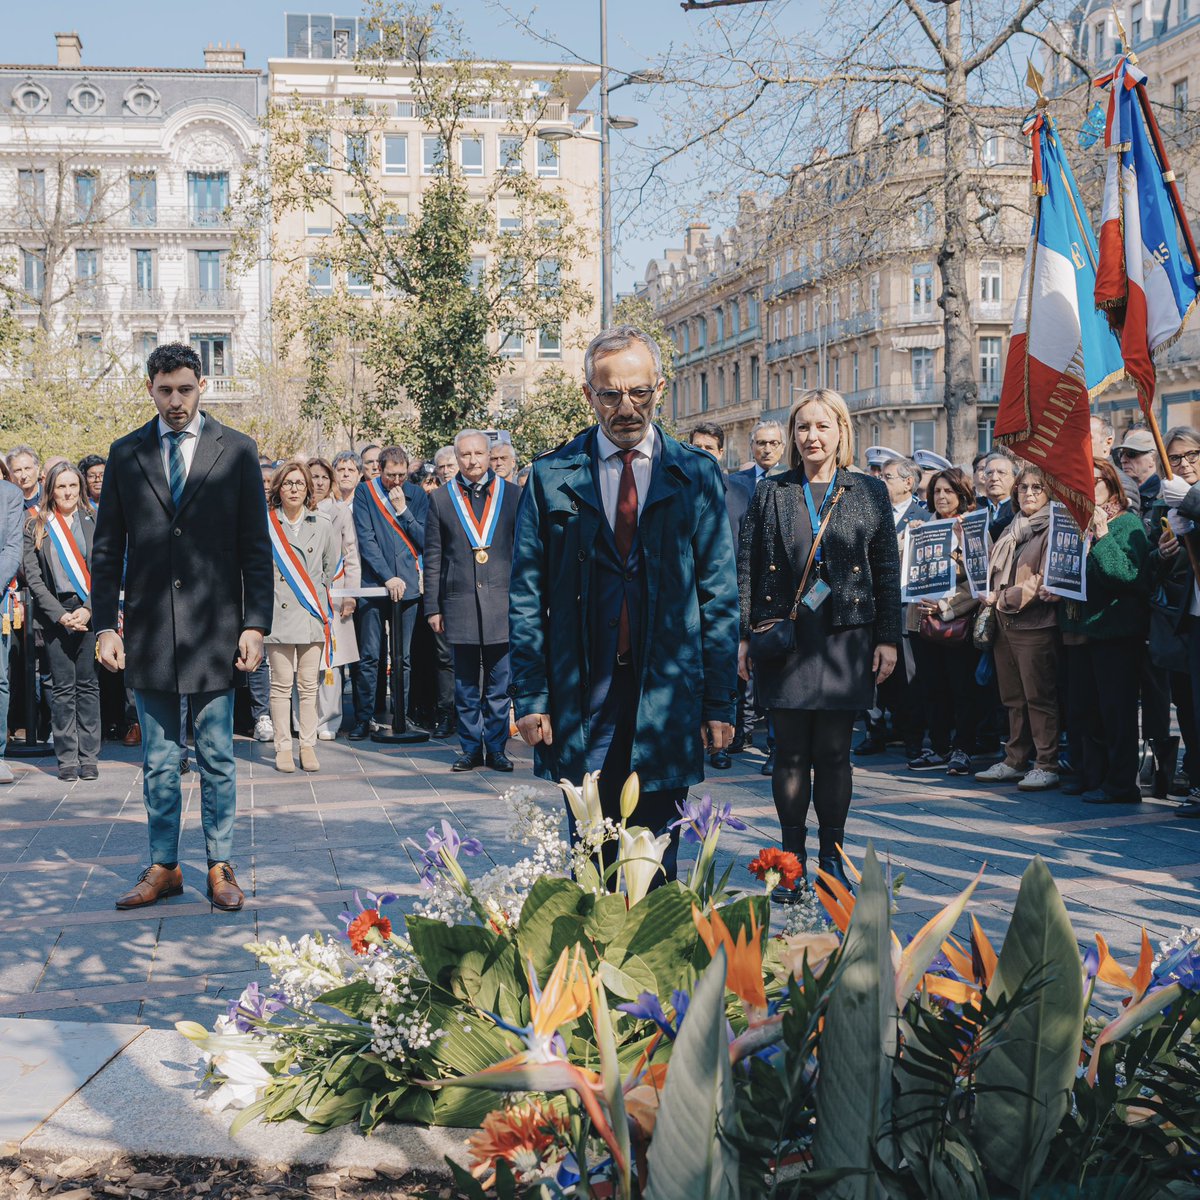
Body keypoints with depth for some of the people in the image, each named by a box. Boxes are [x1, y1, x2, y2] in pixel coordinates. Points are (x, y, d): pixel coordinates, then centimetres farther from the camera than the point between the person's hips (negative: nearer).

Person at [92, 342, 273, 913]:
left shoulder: (237, 451, 2)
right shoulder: (126, 453, 7)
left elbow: (256, 546, 1)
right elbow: (107, 548, 8)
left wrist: (256, 624, -5)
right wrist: (105, 625, 1)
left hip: (214, 627, -1)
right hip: (148, 630, 2)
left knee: (217, 760, 6)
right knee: (158, 762, 9)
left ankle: (220, 866, 16)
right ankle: (163, 866, 19)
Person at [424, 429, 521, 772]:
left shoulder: (510, 494, 5)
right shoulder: (441, 498, 6)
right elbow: (433, 557, 7)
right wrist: (433, 607, 3)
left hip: (501, 601, 0)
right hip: (460, 602, 0)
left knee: (499, 684, 4)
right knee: (466, 685, 7)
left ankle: (496, 748, 14)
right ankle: (471, 748, 16)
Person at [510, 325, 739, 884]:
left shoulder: (696, 475, 4)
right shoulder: (551, 476, 3)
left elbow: (719, 596, 4)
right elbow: (526, 598, 4)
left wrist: (720, 702, 0)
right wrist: (530, 697, -2)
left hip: (668, 697, 0)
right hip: (581, 699, 0)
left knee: (658, 859, 7)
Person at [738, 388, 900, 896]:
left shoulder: (870, 493, 7)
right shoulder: (771, 493, 6)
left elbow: (888, 571, 7)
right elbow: (747, 568, 6)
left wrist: (888, 639, 2)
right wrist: (744, 634, 0)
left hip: (845, 639, 0)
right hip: (786, 639, 0)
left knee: (833, 752, 3)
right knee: (791, 752, 2)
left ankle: (832, 856, 15)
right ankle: (792, 858, 12)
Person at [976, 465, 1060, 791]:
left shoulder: (1052, 530, -6)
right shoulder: (1011, 529, 19)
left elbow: (1045, 581, -14)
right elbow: (995, 573, 25)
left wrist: (1005, 598, -11)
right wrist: (990, 597, 7)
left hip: (1035, 625, -8)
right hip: (1004, 623, 8)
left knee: (1038, 696, -5)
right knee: (1013, 697, 11)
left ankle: (1047, 766, 0)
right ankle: (1015, 760, 18)